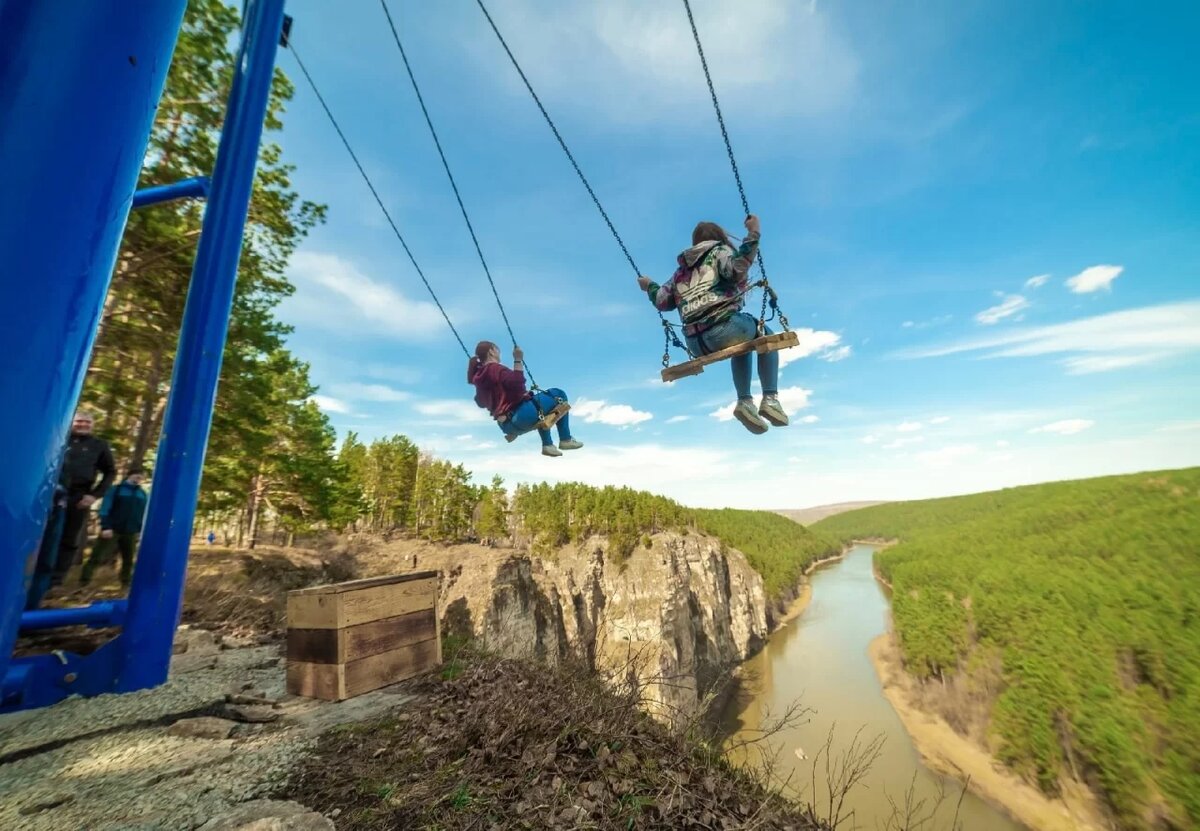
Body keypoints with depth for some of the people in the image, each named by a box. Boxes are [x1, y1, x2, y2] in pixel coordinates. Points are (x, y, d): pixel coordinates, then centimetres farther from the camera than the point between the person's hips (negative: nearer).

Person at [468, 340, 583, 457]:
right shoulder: (496, 369, -13)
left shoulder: (479, 376, 12)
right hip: (521, 417, -10)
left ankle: (547, 444, 26)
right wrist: (518, 360, -20)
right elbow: (517, 384, -26)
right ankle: (565, 440, 6)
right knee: (558, 395, 3)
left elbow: (481, 402, 25)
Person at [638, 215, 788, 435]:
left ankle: (745, 401, 18)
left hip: (696, 344, 6)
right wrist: (753, 234, -9)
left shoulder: (683, 269, 25)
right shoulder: (719, 251, 9)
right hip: (723, 328, -6)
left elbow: (662, 301, 26)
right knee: (766, 336, 23)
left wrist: (650, 286, 43)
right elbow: (737, 268, -13)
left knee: (742, 344, 35)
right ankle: (770, 399, 8)